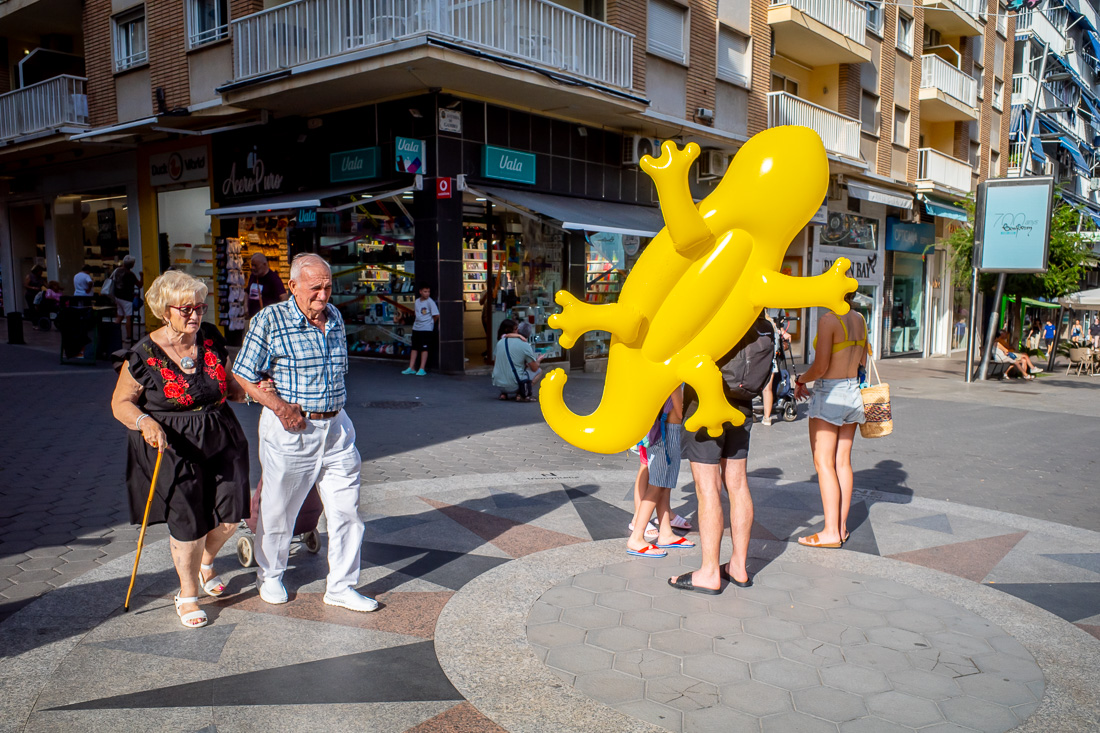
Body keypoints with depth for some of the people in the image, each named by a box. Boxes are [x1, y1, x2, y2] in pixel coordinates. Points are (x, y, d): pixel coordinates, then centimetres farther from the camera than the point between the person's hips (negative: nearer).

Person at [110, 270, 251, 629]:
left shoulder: (212, 340, 2)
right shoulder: (145, 354, -10)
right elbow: (121, 403, -3)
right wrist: (145, 422, -23)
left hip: (221, 443, 4)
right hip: (172, 449, -4)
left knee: (229, 517, 4)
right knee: (189, 525, 0)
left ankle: (205, 562, 39)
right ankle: (187, 595, 26)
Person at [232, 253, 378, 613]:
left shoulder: (335, 318, 8)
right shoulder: (270, 320, -9)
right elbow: (243, 374, -7)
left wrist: (332, 413, 7)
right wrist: (281, 407, -16)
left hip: (336, 426, 5)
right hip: (290, 428, -5)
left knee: (346, 509, 5)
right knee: (279, 509, 11)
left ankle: (341, 587, 19)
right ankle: (270, 576, 36)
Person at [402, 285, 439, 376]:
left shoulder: (430, 302, -11)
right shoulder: (416, 301, 7)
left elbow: (436, 315, -11)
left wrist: (430, 323, -1)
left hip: (426, 329, -6)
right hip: (416, 327, 6)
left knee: (424, 348, -2)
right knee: (414, 348, 9)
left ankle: (422, 369, 3)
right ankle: (411, 368, 16)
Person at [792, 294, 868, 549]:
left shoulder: (828, 319, -16)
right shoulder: (859, 319, 8)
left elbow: (820, 367, -18)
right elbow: (862, 361, 17)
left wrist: (800, 381, -2)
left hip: (829, 394, -8)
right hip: (853, 392, 8)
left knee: (824, 463, -3)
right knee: (843, 462, 12)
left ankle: (831, 532, -2)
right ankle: (842, 526, 17)